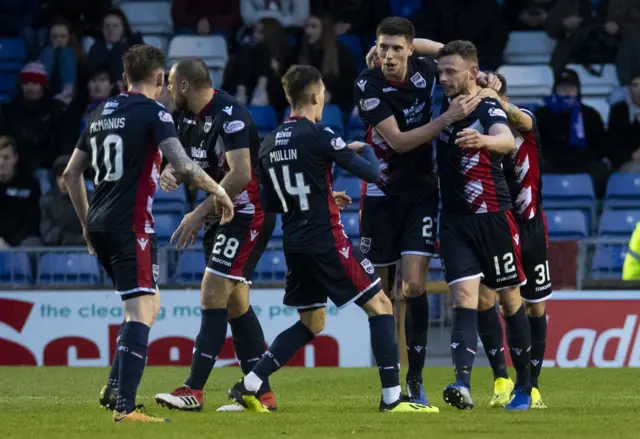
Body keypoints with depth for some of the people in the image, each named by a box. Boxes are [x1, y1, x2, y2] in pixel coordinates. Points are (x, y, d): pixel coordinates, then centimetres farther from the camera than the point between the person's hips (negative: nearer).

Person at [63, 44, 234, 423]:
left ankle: (115, 388, 14)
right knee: (142, 311, -10)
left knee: (149, 306, 20)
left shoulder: (102, 113, 14)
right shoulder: (153, 112, -8)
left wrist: (87, 222, 28)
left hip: (100, 224, 8)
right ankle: (125, 407, -20)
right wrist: (218, 191, -5)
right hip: (131, 225, -8)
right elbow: (183, 166, -21)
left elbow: (71, 173, 20)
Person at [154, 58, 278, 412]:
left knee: (213, 296, -13)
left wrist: (200, 213, -23)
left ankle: (194, 391, -15)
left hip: (247, 214, -10)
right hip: (223, 216, 10)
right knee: (236, 303, 9)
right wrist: (170, 173, -4)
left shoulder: (229, 115, -19)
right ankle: (262, 393, 13)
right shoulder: (194, 119, 10)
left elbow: (240, 175, -27)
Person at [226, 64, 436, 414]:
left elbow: (269, 203, 16)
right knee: (379, 306, 0)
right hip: (327, 242, -7)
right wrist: (365, 148, 12)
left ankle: (248, 386, 12)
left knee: (310, 323, 19)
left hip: (294, 246, 8)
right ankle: (392, 397, -5)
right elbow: (372, 173, -11)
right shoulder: (319, 137, -13)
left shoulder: (269, 144, 8)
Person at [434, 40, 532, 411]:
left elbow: (507, 140, -37)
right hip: (456, 221, 4)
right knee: (464, 299, -11)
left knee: (510, 300, 9)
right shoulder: (444, 105, 3)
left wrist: (484, 140, -59)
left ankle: (524, 387, 23)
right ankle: (463, 385, -27)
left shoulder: (488, 109, -15)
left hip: (493, 218, -4)